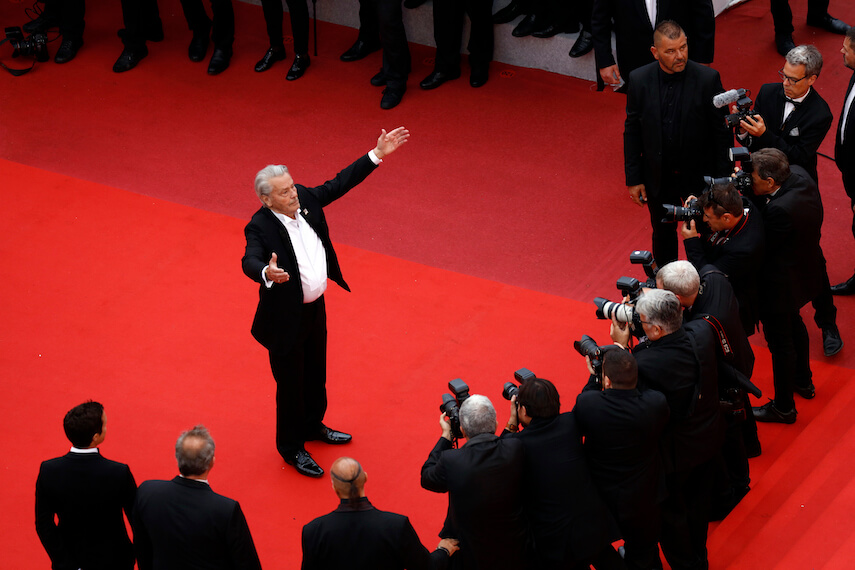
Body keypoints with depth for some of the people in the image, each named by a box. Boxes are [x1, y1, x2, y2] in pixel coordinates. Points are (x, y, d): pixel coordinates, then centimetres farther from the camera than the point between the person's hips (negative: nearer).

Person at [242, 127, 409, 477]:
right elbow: (249, 261, -42)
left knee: (316, 372, 26)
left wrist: (377, 155, 1)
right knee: (291, 383, 9)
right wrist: (267, 273, -66)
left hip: (315, 307, 8)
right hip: (286, 317, -7)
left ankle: (313, 425, 50)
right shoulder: (260, 227, -27)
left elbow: (339, 184, 4)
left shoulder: (306, 199, -7)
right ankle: (291, 448, 28)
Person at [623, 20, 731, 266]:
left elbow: (722, 132, -11)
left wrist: (723, 180, -10)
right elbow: (632, 132, -2)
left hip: (700, 175, -2)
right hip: (658, 178, 2)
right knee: (663, 234, 20)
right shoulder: (640, 79, -12)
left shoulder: (708, 79, -18)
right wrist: (633, 179, 0)